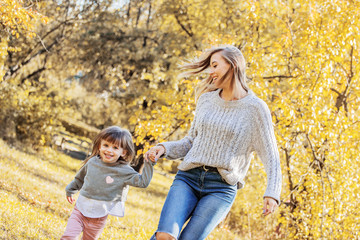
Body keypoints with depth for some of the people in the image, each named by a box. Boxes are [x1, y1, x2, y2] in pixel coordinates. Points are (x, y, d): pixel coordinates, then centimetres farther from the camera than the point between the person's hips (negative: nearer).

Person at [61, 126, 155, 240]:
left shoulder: (124, 171, -10)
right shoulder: (92, 162, 0)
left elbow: (142, 182, -16)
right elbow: (80, 178, 20)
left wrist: (149, 163, -24)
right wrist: (70, 190, 34)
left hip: (99, 216, -2)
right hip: (80, 210, 2)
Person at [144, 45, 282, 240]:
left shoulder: (255, 109, -2)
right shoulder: (206, 99, 12)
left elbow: (270, 156, -2)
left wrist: (272, 193, -16)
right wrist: (163, 148, 3)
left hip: (221, 188, -3)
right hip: (188, 179, 3)